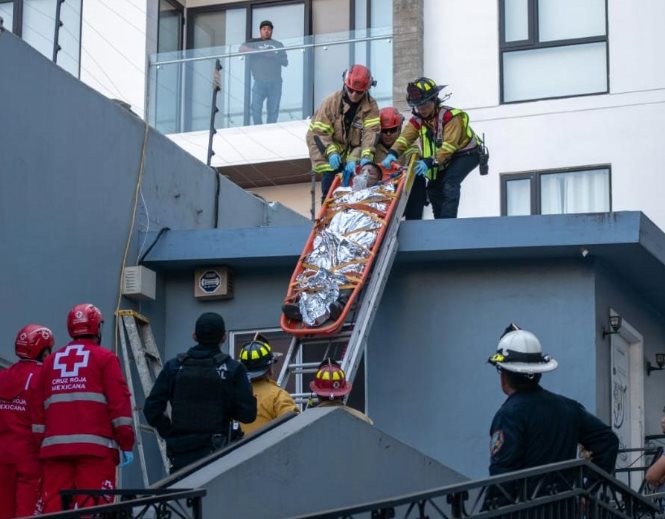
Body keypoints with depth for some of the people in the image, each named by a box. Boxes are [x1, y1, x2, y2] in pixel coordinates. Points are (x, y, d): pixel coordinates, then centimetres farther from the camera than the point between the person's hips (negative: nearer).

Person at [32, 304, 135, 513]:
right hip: (95, 446, -4)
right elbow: (119, 403, -3)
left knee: (54, 508, 3)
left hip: (54, 447, 4)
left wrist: (40, 443, 21)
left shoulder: (51, 361, 18)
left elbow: (39, 409, 17)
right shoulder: (105, 358, 4)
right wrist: (126, 444, -1)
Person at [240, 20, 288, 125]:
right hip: (259, 82, -2)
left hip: (275, 83, 2)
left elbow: (285, 62, 9)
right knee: (256, 108, -11)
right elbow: (242, 48, -9)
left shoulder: (278, 45, 15)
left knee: (273, 110, 1)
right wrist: (261, 52, -18)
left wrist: (274, 56, -10)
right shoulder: (254, 42, 9)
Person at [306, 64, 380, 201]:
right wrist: (331, 152, -27)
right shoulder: (332, 101, -12)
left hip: (354, 156, 1)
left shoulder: (371, 107, -7)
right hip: (332, 159, -1)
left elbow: (371, 133, -18)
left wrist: (366, 156, -34)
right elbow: (319, 132, -13)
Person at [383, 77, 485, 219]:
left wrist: (430, 162, -47)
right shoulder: (418, 119, -8)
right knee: (434, 188, 4)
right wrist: (392, 153, -41)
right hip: (447, 158, 8)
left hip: (466, 153, -8)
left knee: (450, 182, -27)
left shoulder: (451, 116, -29)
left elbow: (449, 145, -36)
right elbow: (406, 137, -23)